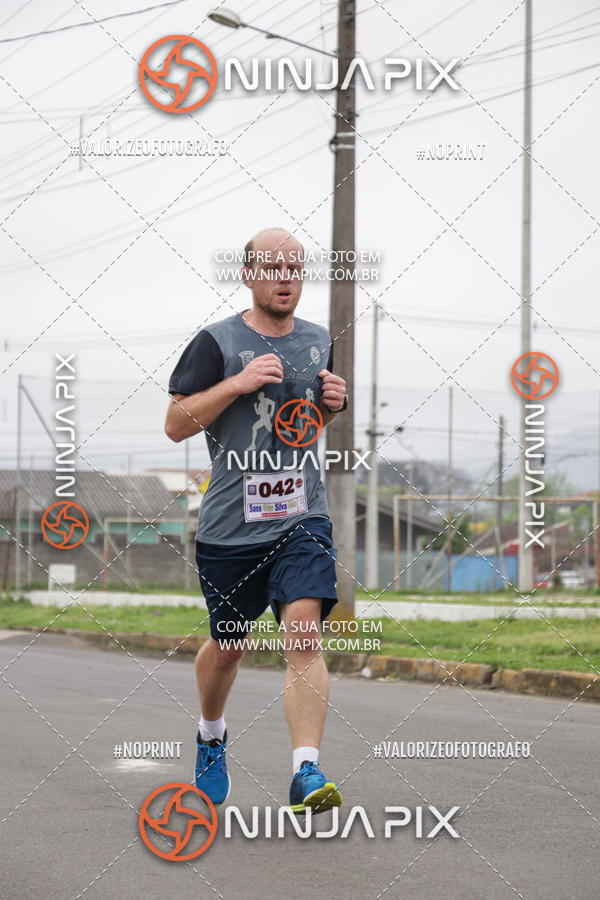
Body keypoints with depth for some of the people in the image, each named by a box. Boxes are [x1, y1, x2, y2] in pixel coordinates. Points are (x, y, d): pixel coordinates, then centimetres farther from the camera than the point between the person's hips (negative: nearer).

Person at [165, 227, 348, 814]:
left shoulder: (318, 341, 12)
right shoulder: (217, 342, -4)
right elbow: (175, 424, -7)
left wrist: (332, 405, 4)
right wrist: (239, 382, -18)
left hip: (302, 518, 2)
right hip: (231, 524, -2)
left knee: (304, 636, -17)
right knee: (227, 647, 14)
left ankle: (307, 775, -22)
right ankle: (211, 738, 43)